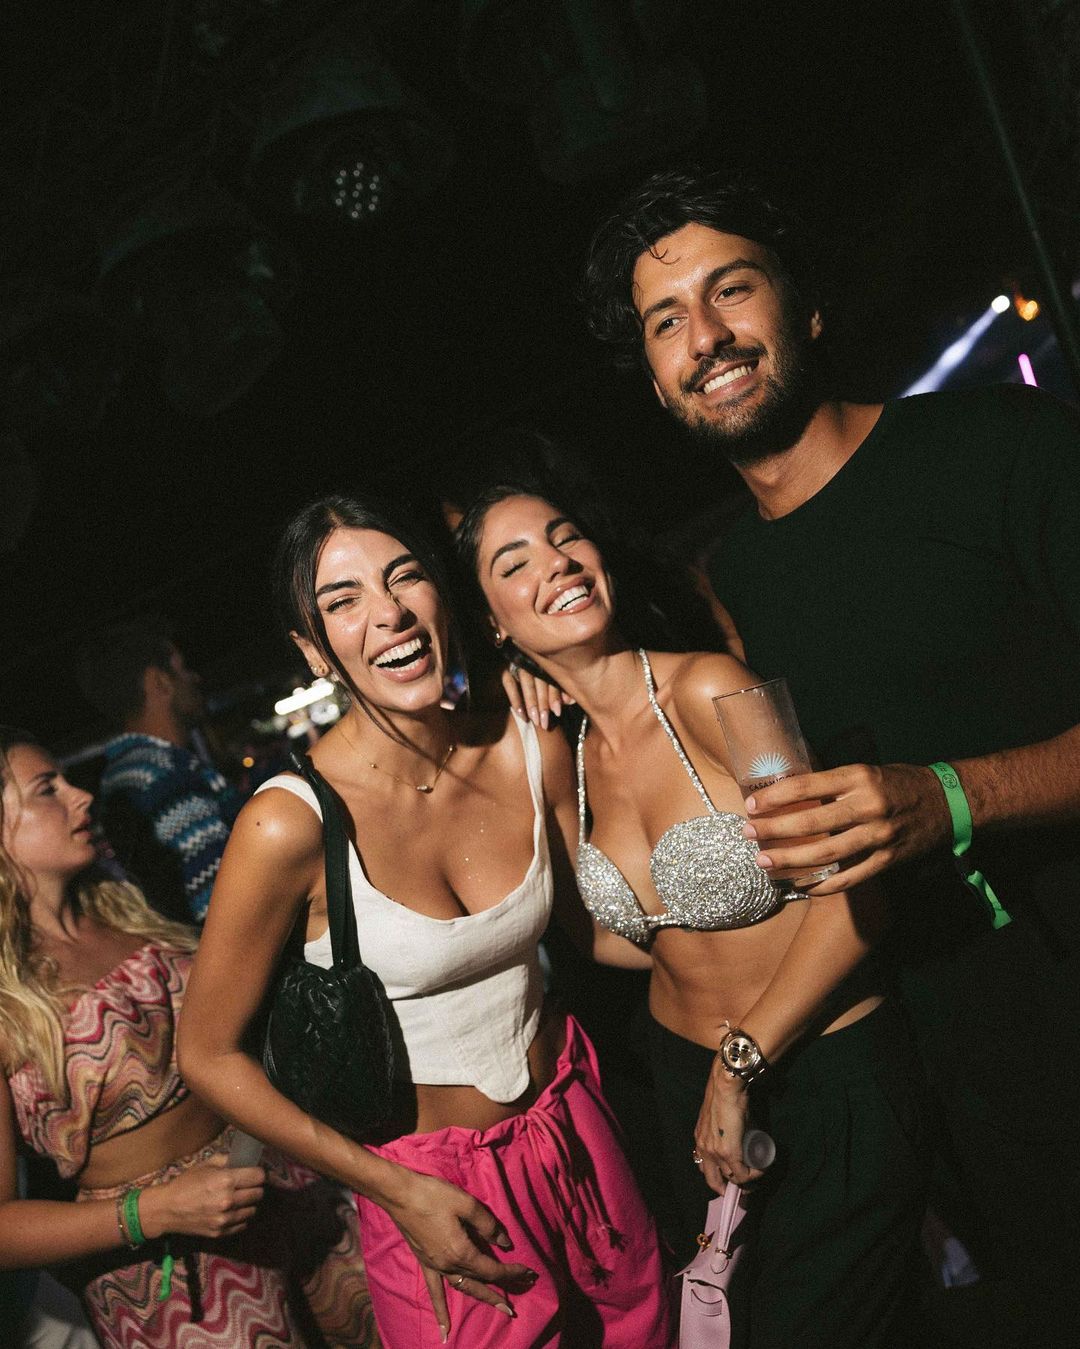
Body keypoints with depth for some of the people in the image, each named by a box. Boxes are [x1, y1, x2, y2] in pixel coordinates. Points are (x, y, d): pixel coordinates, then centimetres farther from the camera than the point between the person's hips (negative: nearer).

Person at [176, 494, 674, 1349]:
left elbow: (601, 927, 3)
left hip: (573, 1125, 5)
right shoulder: (291, 822, -25)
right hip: (432, 1189, -4)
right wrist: (398, 1191, -13)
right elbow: (210, 1055, -13)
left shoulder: (527, 751, -11)